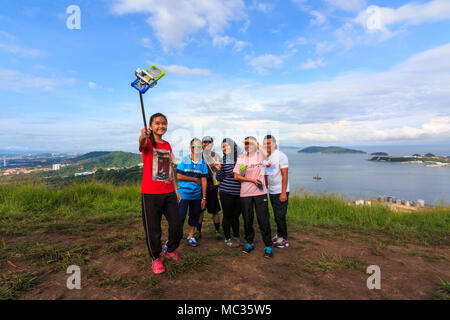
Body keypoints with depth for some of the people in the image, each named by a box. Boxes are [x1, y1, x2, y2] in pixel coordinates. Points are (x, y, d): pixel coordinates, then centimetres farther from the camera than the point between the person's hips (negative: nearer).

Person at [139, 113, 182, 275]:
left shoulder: (168, 145, 13)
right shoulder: (148, 142, -4)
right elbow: (142, 143, -30)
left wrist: (176, 189, 16)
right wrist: (143, 136, -54)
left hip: (169, 192, 5)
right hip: (151, 193, -5)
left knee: (176, 224, 7)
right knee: (153, 228, 4)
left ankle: (171, 250, 33)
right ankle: (155, 258, 24)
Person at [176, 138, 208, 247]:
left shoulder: (203, 163, 2)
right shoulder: (184, 160, -4)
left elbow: (203, 181, 1)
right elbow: (179, 176, -10)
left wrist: (204, 198, -1)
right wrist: (195, 179, -8)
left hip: (197, 195, 4)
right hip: (183, 194, -3)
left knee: (195, 216, 13)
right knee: (180, 216, -5)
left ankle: (191, 236, 31)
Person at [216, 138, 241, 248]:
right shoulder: (223, 160, -4)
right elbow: (219, 179, -4)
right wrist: (219, 169, -19)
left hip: (239, 193, 2)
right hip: (226, 192, -2)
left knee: (236, 215, 12)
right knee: (227, 216, 5)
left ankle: (236, 237, 30)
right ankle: (228, 238, 23)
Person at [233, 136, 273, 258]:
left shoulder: (260, 156, 6)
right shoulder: (241, 158, 6)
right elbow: (236, 176, 1)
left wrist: (258, 144, -5)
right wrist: (252, 180, -8)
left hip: (260, 192, -1)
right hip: (245, 193, 1)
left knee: (263, 219, -1)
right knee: (247, 219, 9)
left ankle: (268, 246, 11)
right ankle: (249, 243, 27)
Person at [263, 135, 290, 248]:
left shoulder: (280, 156, -11)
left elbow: (284, 175, -14)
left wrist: (283, 193, -18)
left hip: (280, 192, -6)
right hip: (271, 191, 6)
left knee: (280, 216, -2)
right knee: (276, 215, 14)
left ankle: (284, 239, 11)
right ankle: (279, 234, 28)